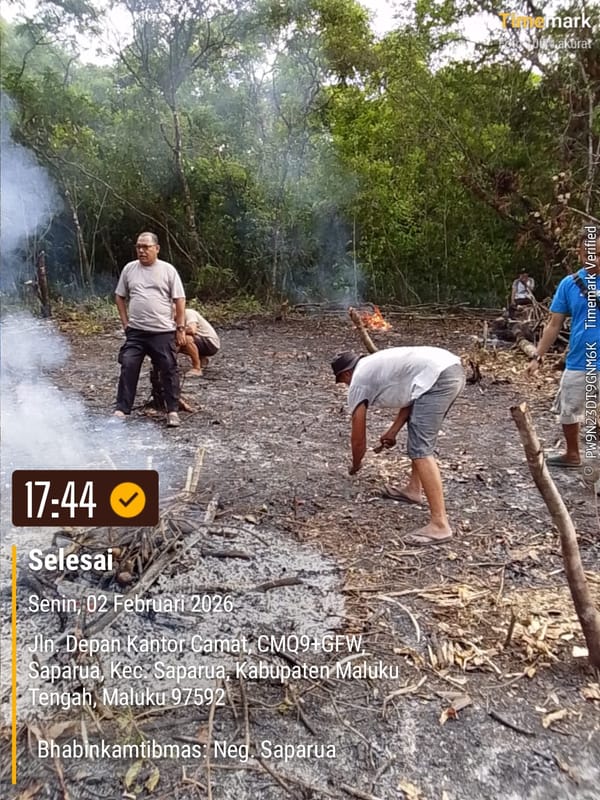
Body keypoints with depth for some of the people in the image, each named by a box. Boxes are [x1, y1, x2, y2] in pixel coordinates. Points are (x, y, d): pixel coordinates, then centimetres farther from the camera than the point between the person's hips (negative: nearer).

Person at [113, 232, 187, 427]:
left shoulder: (168, 270, -1)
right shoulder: (129, 268, 7)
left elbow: (179, 300, -1)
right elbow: (120, 297, 15)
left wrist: (181, 328, -6)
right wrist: (125, 323, 5)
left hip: (163, 332, -2)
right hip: (135, 331, 2)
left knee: (168, 369, 2)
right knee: (128, 367, -2)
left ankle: (173, 411, 13)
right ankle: (122, 409, 6)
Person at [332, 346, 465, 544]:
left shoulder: (357, 384, 9)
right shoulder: (374, 365, 32)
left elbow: (358, 439, 16)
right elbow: (409, 392, 29)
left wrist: (355, 466, 35)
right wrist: (393, 431, 29)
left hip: (437, 378, -10)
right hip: (453, 368, 10)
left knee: (420, 450, -9)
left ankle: (440, 524, -11)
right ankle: (414, 489, 36)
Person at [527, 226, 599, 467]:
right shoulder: (569, 284, 1)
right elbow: (554, 325, 5)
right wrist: (537, 357, 1)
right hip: (577, 364, 4)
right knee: (568, 413, 17)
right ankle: (572, 455, 41)